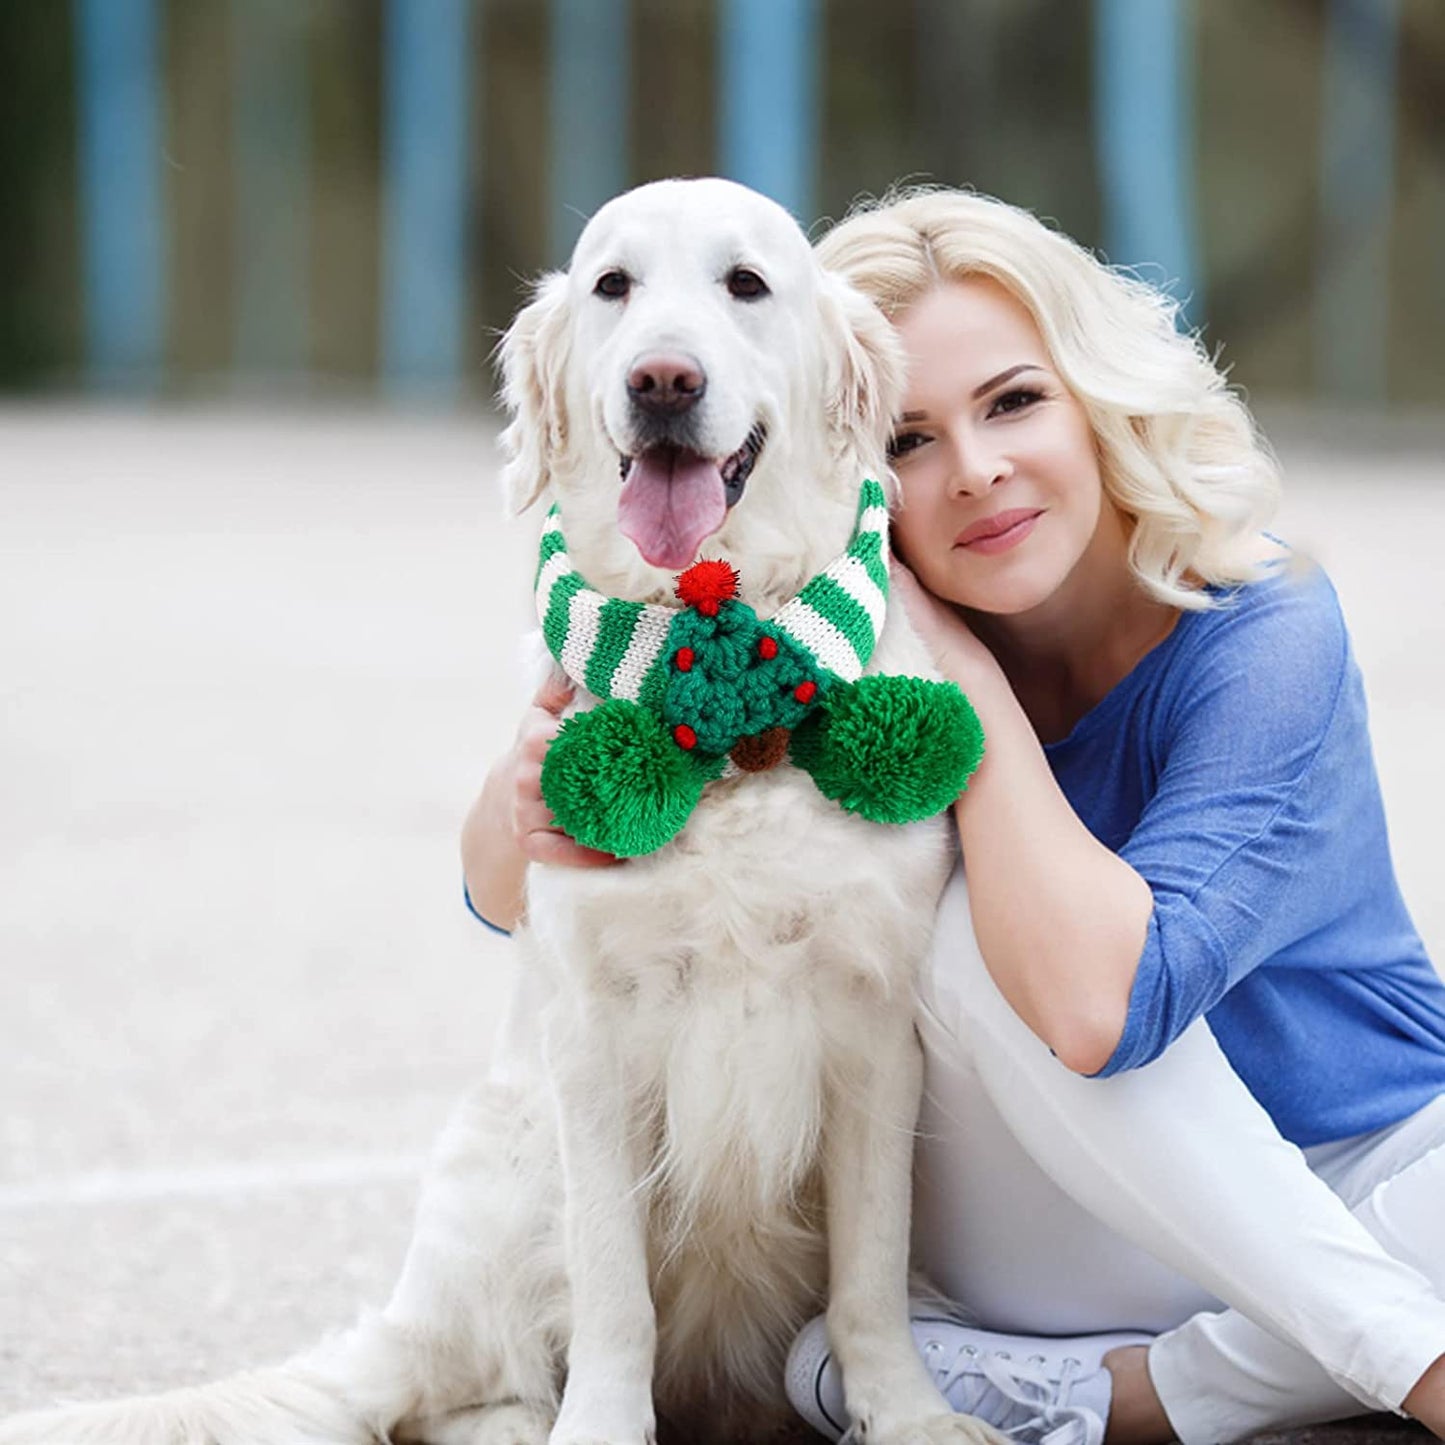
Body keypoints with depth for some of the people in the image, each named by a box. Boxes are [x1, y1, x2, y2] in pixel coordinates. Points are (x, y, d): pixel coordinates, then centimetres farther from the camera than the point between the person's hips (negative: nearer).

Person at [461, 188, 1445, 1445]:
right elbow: (508, 894, -4)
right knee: (971, 927, -29)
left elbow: (1100, 1004, -34)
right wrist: (537, 789, -29)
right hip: (1069, 1232, 3)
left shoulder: (1262, 641, -20)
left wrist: (960, 666, -25)